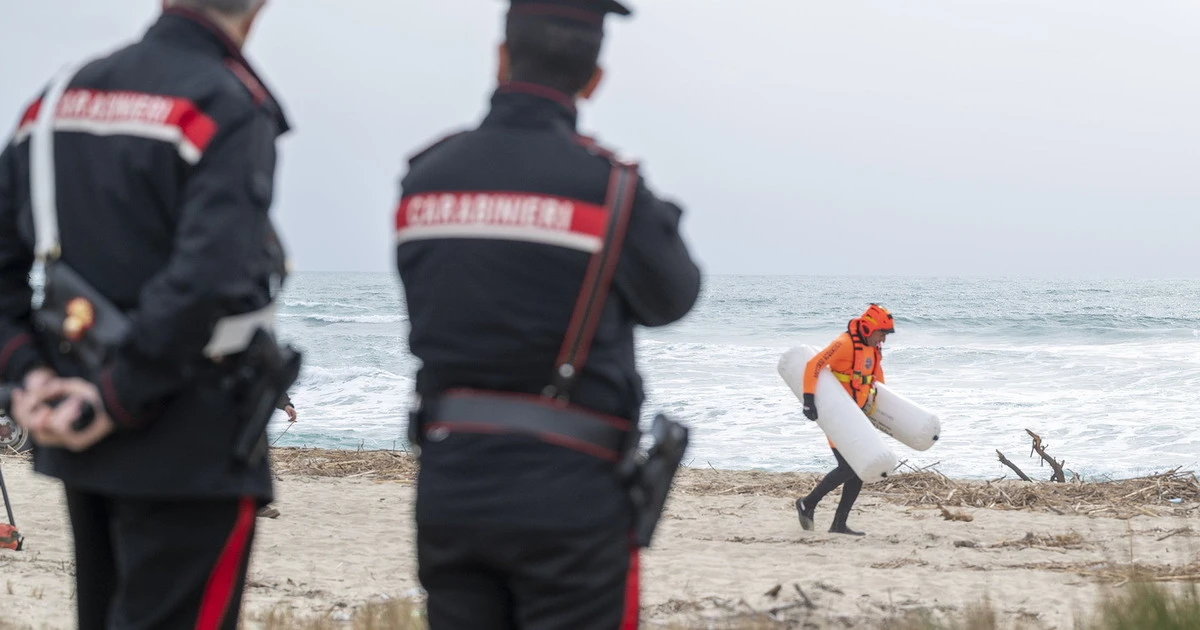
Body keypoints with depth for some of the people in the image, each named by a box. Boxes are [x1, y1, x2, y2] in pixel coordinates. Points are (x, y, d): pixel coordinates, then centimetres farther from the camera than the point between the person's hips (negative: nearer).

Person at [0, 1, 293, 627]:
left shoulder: (59, 98, 9)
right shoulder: (231, 109, -14)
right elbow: (207, 279, -26)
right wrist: (118, 400, -18)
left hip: (82, 452, 7)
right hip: (190, 452, -7)